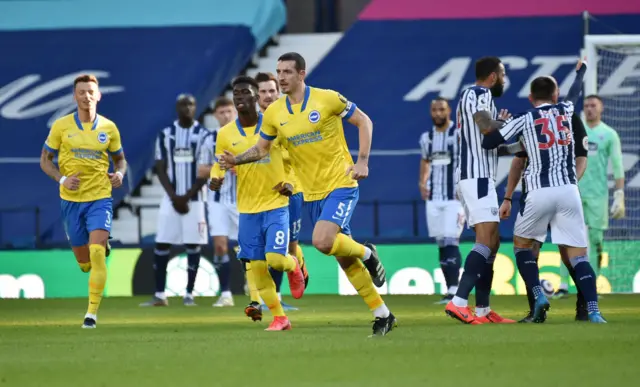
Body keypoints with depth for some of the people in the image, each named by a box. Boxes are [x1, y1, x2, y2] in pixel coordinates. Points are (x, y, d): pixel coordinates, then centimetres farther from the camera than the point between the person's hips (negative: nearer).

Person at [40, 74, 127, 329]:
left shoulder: (108, 128, 1)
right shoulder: (61, 126, -2)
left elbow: (120, 159, 14)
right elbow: (45, 160, 5)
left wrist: (119, 174, -9)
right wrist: (62, 179, -13)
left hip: (100, 198, -1)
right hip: (71, 199, 1)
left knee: (97, 254, -19)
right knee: (84, 263, 9)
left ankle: (92, 312, -14)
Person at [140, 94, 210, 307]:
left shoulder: (203, 135, -2)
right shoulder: (165, 135, 5)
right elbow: (161, 169, 4)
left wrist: (186, 197, -10)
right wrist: (174, 197, -8)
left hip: (194, 199, -2)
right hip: (171, 198, 2)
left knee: (193, 245, -2)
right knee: (162, 244, -1)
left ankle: (189, 294, 4)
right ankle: (159, 295, 3)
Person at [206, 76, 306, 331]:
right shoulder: (225, 134, -2)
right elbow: (219, 165, 9)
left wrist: (289, 183, -9)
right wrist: (216, 178, -14)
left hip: (276, 205, -3)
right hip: (247, 209, 3)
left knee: (276, 259, -15)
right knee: (256, 266, 0)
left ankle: (293, 265, 23)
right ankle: (279, 318, 13)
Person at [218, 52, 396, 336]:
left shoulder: (327, 99, -11)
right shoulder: (274, 113, 1)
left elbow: (364, 121, -3)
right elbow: (262, 148, 14)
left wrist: (362, 161, -12)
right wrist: (236, 160, -4)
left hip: (341, 184, -5)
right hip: (312, 193, 5)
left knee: (322, 241, -26)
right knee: (344, 259, 7)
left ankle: (366, 253, 4)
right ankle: (382, 315, 17)